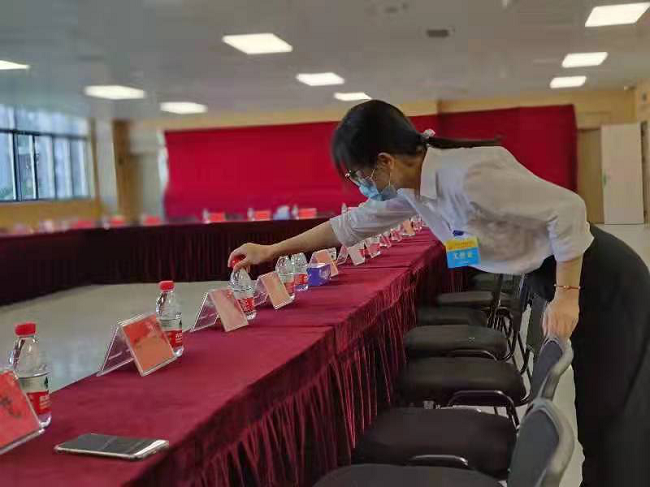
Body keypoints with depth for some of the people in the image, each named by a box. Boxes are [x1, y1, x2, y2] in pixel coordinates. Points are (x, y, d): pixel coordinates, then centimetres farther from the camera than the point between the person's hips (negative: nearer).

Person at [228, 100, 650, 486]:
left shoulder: (467, 176, -30)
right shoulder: (408, 186, -2)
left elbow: (567, 208, -27)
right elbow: (352, 224, 10)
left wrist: (567, 295, -24)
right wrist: (273, 250, 12)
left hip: (602, 279, -8)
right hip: (557, 277, 8)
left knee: (614, 407, 1)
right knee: (595, 402, 15)